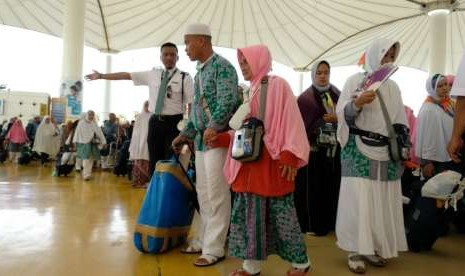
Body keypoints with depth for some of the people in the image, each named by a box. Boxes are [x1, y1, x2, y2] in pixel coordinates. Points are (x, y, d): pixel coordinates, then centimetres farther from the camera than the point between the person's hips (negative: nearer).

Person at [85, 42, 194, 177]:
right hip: (155, 122, 4)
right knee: (154, 162, 10)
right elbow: (127, 75, 12)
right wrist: (101, 76, 13)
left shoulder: (185, 77, -3)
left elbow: (192, 104, -9)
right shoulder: (153, 75, 10)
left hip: (174, 123, -4)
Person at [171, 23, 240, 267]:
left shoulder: (222, 67, -8)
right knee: (203, 194, 14)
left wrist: (213, 127, -30)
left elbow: (228, 101, -20)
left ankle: (214, 249, 8)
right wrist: (185, 135, 20)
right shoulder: (199, 72, 19)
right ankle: (205, 240, 27)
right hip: (201, 139, 9)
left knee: (217, 195, -3)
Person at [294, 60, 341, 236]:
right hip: (314, 149, -5)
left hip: (334, 148, 5)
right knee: (312, 187, -1)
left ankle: (329, 222, 20)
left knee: (332, 186, 8)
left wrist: (337, 118, -5)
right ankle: (312, 225, 10)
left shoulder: (337, 95, 13)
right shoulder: (305, 98, -2)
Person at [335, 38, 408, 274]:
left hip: (385, 152, 5)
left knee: (382, 201, 4)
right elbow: (342, 113, -6)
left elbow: (400, 121, 18)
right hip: (359, 150, -5)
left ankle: (373, 248, 16)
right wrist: (357, 104, -24)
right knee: (358, 199, -7)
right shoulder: (355, 80, 0)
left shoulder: (393, 87, 15)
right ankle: (355, 251, 1)